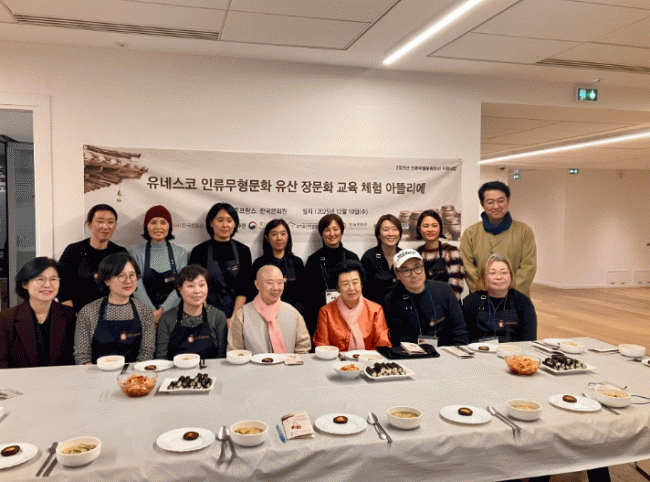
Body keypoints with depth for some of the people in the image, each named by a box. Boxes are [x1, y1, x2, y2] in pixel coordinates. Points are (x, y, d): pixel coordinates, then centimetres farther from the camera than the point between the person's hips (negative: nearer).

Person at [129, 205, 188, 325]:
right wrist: (152, 313, -15)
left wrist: (162, 310, -14)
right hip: (145, 314, 0)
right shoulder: (136, 252, 7)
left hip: (172, 312, 1)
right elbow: (138, 288, -3)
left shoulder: (180, 253, 9)